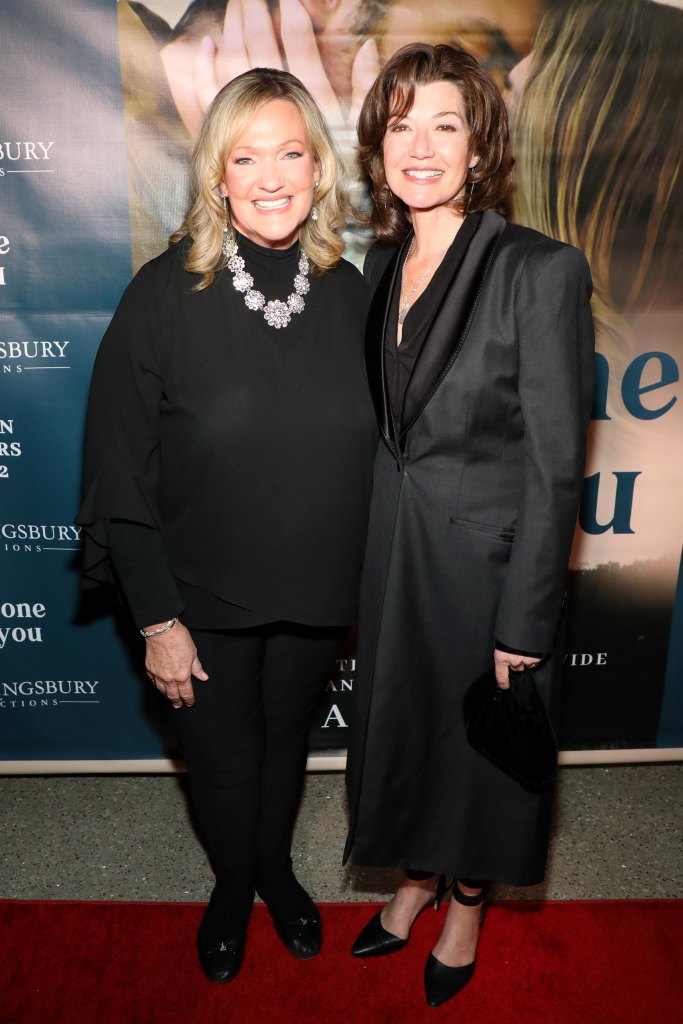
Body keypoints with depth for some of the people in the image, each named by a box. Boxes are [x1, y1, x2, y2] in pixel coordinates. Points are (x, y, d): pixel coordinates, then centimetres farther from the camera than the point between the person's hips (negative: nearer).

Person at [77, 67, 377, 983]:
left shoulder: (349, 293, -4)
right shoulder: (165, 296, -15)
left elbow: (371, 450, 3)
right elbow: (120, 476, -12)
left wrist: (371, 582, 3)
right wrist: (157, 618, -12)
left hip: (319, 595, 3)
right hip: (205, 597, -2)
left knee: (288, 739, 24)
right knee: (223, 757, 19)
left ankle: (277, 869, 54)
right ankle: (233, 886, 51)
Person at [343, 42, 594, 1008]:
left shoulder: (541, 269, -16)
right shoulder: (382, 261, 3)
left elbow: (555, 465, -16)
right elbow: (384, 425, 9)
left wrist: (523, 621, -15)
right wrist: (374, 552, 9)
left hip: (486, 557, -5)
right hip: (393, 553, 6)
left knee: (480, 746, 17)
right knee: (402, 727, 22)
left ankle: (466, 902, 46)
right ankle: (417, 876, 51)